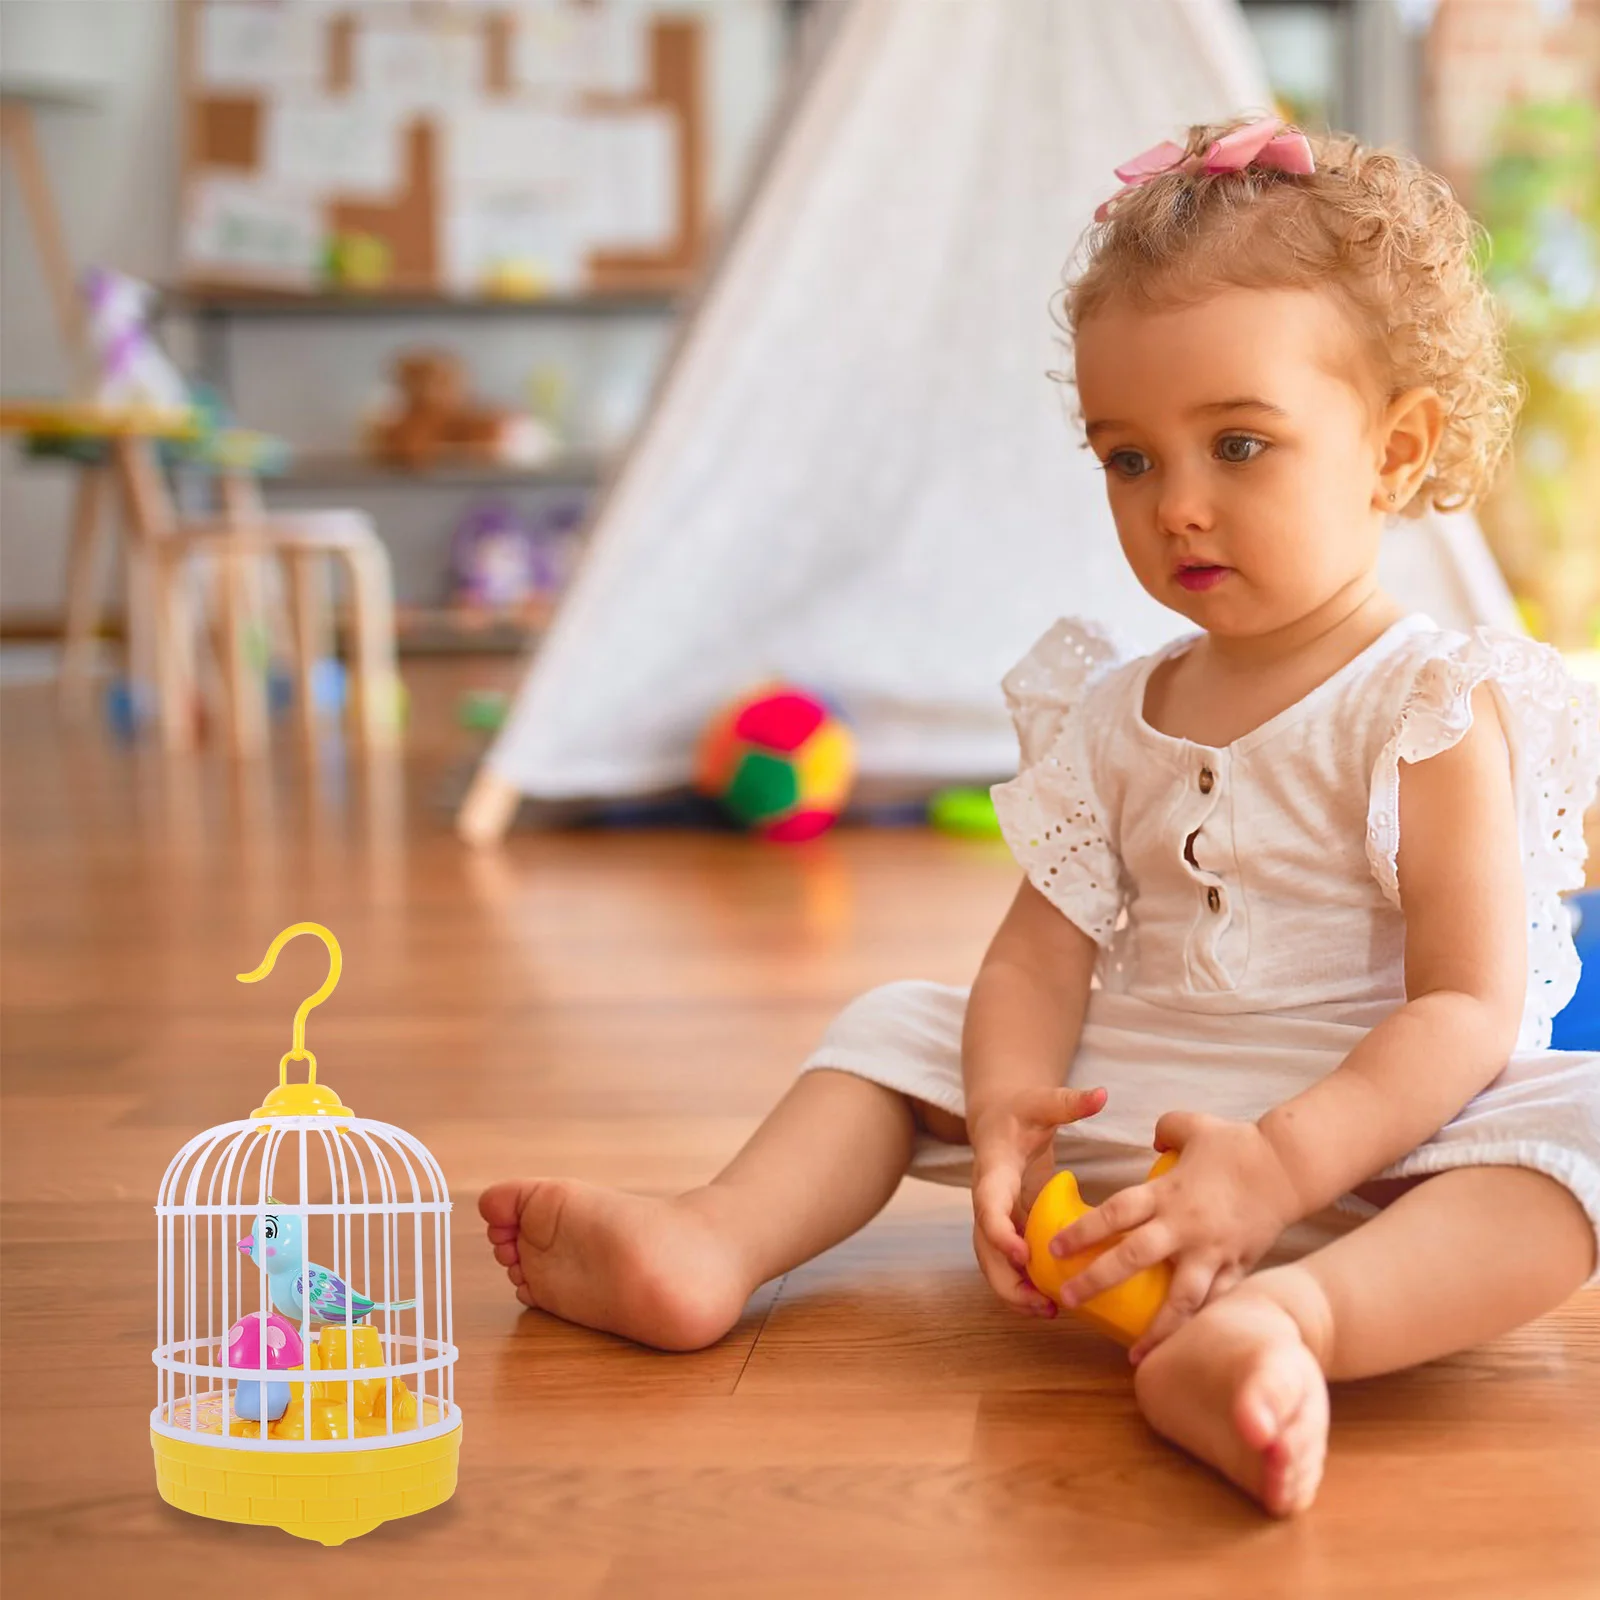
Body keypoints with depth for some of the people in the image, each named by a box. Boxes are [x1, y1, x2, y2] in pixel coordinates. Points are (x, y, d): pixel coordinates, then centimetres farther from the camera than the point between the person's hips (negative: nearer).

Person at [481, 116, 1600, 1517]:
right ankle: (712, 1244, -15)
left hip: (1375, 1139, -5)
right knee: (903, 1026, 7)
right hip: (1113, 1111, 6)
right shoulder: (1113, 719, 8)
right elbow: (1042, 954, 2)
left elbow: (1470, 1007, -17)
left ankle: (1287, 1316, -58)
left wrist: (1279, 1163, -32)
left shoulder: (1433, 715, -9)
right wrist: (1004, 1120, -20)